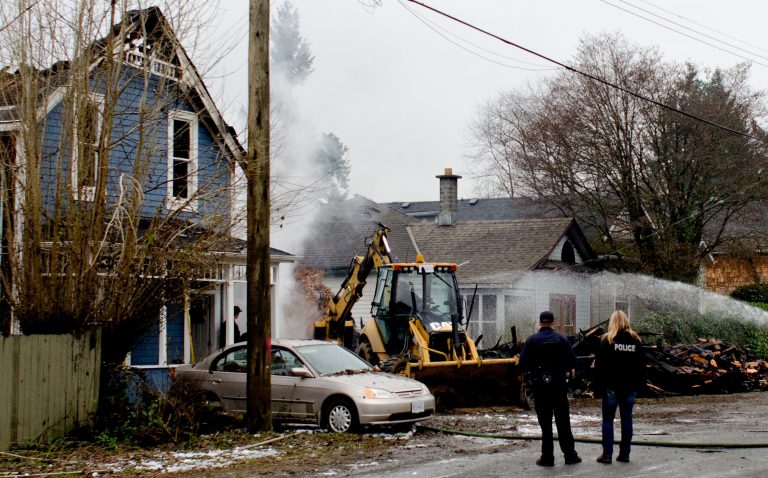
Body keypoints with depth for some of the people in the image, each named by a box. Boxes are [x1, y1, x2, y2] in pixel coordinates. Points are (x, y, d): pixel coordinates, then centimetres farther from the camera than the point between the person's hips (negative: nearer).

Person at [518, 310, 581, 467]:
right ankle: (570, 455, 12)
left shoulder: (531, 341, -6)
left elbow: (523, 364, -7)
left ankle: (547, 457, 5)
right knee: (563, 422, 10)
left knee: (545, 423, 5)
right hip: (559, 385, 1)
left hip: (540, 386, -1)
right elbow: (572, 363, -3)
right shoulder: (562, 340, -3)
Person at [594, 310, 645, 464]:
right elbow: (642, 364, 8)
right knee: (626, 418, 9)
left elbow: (599, 365, -9)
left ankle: (607, 454, -1)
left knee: (608, 419, 2)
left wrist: (599, 383, -4)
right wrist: (640, 383, 12)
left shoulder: (606, 340, -7)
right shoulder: (635, 340, 5)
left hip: (611, 386, -3)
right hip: (630, 386, 3)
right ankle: (624, 453, 10)